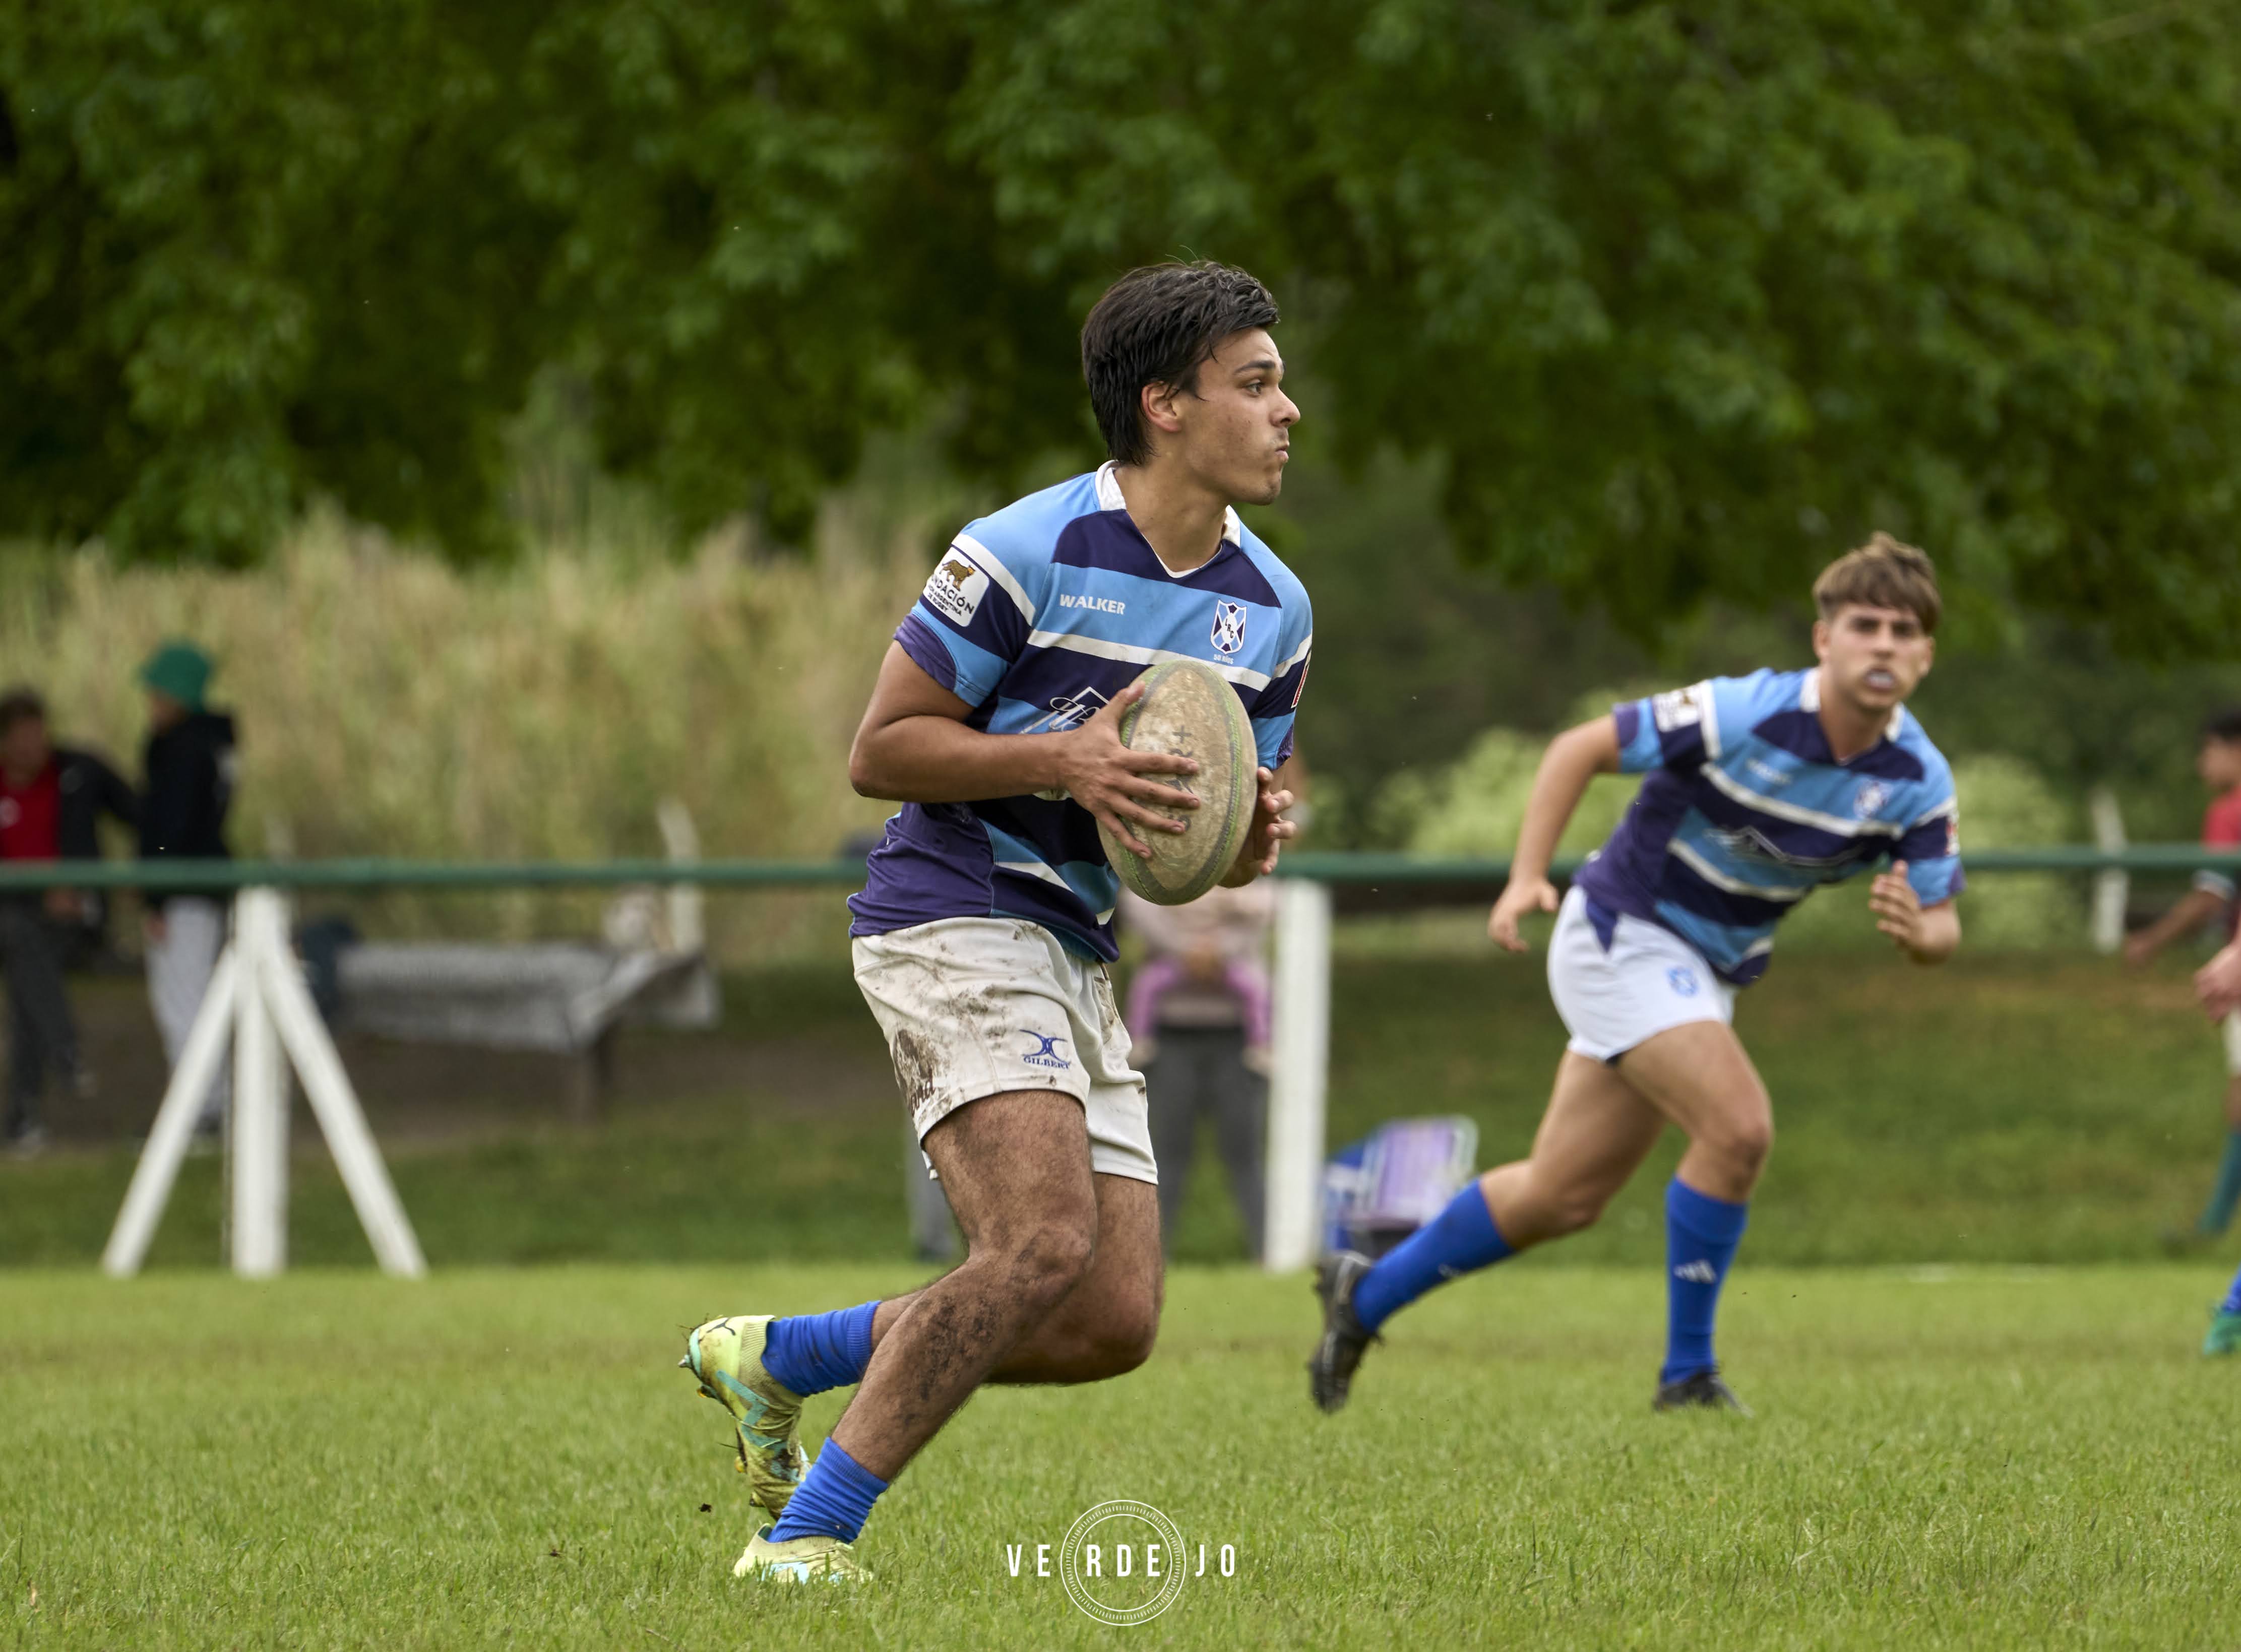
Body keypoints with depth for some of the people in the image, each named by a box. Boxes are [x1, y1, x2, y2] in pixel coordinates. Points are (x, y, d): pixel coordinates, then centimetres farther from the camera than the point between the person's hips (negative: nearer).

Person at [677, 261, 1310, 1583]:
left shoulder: (1275, 607, 8)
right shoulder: (1026, 553, -13)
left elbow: (1219, 829, 18)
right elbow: (881, 750, -9)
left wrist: (1258, 838, -6)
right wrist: (1061, 758, -22)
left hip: (1077, 960, 8)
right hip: (958, 919, -8)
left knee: (1116, 1323, -1)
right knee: (1044, 1242, -26)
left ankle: (773, 1357, 17)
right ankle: (805, 1542, -17)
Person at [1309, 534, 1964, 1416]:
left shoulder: (1918, 781, -11)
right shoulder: (1742, 715, -25)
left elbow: (1940, 924, -5)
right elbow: (1581, 748, -15)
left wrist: (1918, 930, -30)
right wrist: (1527, 877, -23)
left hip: (1708, 972, 7)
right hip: (1623, 932, -7)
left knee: (1564, 1195, 13)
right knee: (1739, 1123, -26)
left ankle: (1367, 1293, 31)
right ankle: (1687, 1372, -12)